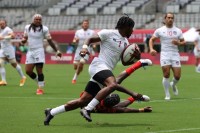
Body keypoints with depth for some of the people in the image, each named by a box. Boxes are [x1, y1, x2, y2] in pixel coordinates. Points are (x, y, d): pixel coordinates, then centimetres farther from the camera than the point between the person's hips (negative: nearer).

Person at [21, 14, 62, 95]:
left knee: (39, 71, -9)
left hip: (39, 51, -4)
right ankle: (40, 83, 22)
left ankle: (40, 88, 3)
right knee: (28, 71, 0)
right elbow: (25, 38, 18)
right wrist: (23, 40, -7)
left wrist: (56, 51, 1)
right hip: (30, 51, 4)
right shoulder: (27, 27, 5)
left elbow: (50, 41, 2)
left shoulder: (44, 29, -5)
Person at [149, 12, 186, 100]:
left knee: (177, 76, -3)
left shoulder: (178, 30, 9)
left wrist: (178, 43, -10)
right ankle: (167, 94, 2)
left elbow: (183, 42, 13)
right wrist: (151, 49, -8)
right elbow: (152, 40, 10)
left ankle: (173, 85, 32)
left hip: (175, 54, 2)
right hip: (165, 54, -2)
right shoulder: (160, 30, 5)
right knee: (166, 75, -11)